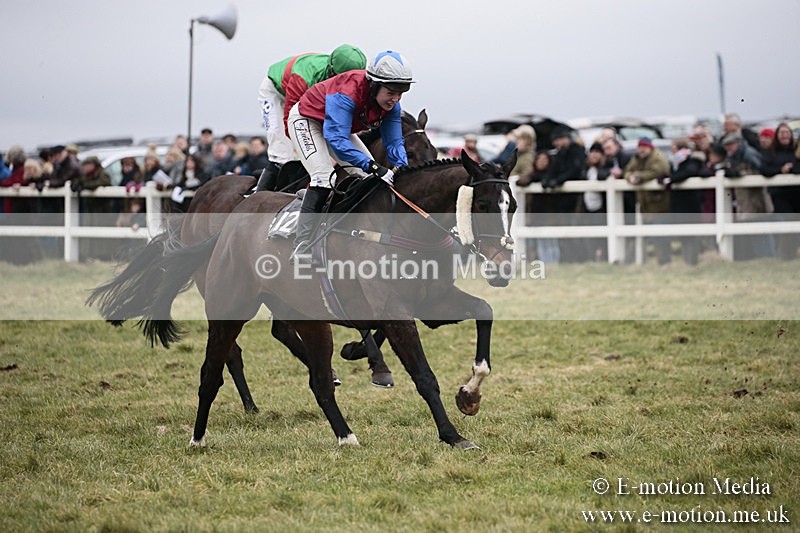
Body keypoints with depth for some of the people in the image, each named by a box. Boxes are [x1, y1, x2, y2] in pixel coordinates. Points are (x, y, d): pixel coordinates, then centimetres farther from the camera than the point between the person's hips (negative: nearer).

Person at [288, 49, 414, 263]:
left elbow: (394, 143, -14)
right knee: (324, 177, -26)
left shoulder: (391, 104, -18)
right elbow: (336, 140, -47)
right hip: (306, 120, -8)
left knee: (370, 177, 1)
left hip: (339, 126, 9)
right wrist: (373, 166, -55)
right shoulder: (347, 93, -41)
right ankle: (302, 249, -28)